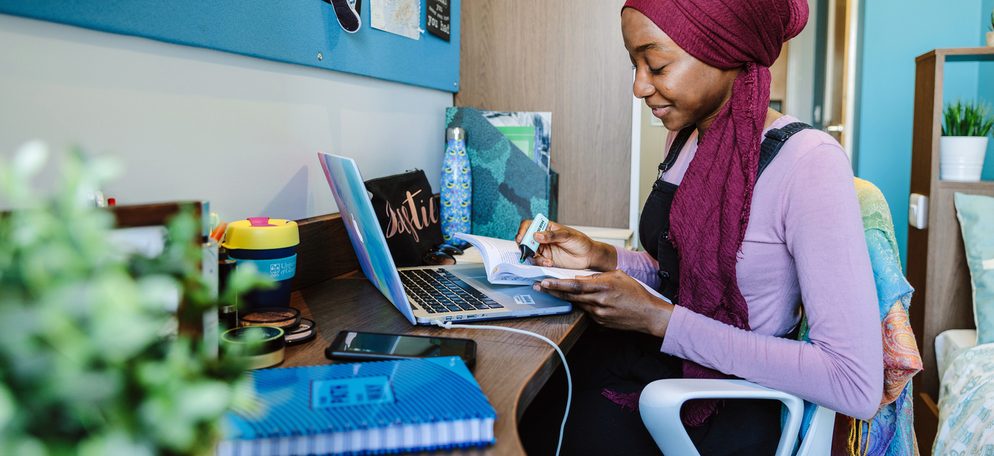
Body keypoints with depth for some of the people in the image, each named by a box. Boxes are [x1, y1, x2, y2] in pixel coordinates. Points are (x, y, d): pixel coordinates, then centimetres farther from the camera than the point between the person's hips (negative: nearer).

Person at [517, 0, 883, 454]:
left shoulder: (807, 161, -20)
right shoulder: (686, 137, 5)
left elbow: (858, 387, -24)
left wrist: (660, 319, -23)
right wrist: (600, 257, -2)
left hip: (722, 416, -6)